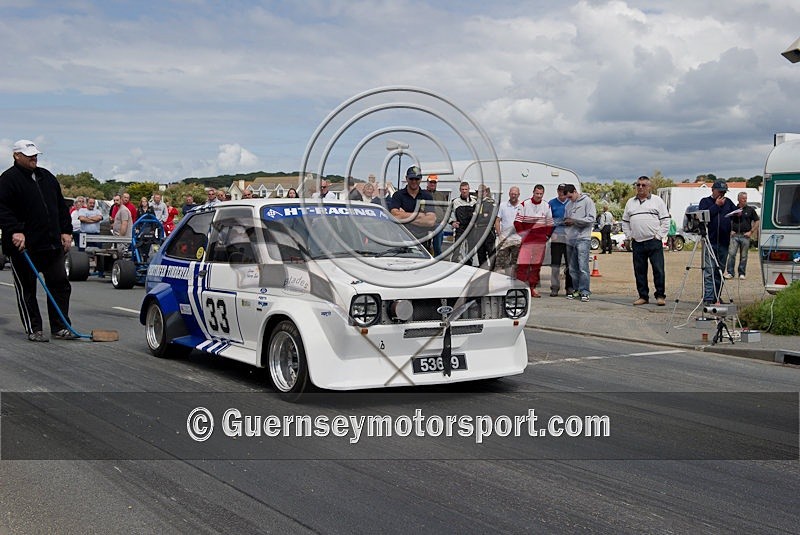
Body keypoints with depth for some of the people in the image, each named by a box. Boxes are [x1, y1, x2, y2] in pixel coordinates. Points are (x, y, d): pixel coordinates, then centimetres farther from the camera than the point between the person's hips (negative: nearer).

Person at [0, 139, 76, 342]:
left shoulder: (47, 177, 15)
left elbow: (61, 207, 19)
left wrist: (66, 231, 12)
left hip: (52, 244, 6)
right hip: (23, 246, -6)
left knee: (60, 284, 5)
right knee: (26, 289, 4)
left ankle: (60, 327, 13)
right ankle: (33, 329, 12)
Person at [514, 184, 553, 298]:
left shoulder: (547, 206, 9)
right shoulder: (525, 204, -2)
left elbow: (550, 224, 16)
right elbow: (517, 222, -1)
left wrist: (546, 235, 5)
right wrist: (522, 235, -7)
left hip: (540, 241, 3)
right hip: (526, 240, -3)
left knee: (536, 265, 7)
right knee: (522, 264, -9)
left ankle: (533, 288, 14)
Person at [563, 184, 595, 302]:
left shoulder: (587, 201, -1)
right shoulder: (568, 205, 18)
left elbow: (591, 219, -8)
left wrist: (574, 221, -11)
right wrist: (566, 222, 1)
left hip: (583, 239, -6)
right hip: (570, 239, 6)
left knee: (583, 267, -11)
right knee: (573, 268, 8)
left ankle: (585, 292, -8)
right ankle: (577, 290, 16)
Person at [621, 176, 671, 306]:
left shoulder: (657, 200, 5)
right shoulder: (630, 202, 17)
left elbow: (666, 220, 2)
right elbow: (625, 222, 21)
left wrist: (659, 235, -6)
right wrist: (629, 236, 9)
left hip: (654, 242, -4)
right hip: (637, 243, 4)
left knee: (658, 270, -5)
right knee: (639, 271, 5)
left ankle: (660, 296, 2)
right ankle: (643, 296, 13)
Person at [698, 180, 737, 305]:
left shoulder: (728, 202, 18)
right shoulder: (705, 201, 5)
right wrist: (717, 205, -9)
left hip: (724, 243, 5)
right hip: (710, 242, -5)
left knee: (720, 271, 8)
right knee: (709, 271, -10)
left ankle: (716, 297, 14)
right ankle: (708, 299, -13)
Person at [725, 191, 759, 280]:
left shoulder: (750, 209, 5)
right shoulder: (734, 209, 7)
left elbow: (757, 221, 6)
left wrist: (751, 231, -3)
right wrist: (730, 230, 3)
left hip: (745, 236, 0)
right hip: (735, 235, 0)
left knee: (743, 256, 5)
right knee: (731, 254, -7)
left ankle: (742, 273, 13)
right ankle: (729, 273, -2)